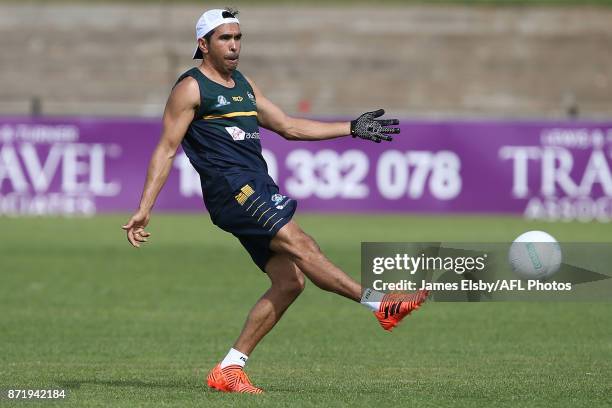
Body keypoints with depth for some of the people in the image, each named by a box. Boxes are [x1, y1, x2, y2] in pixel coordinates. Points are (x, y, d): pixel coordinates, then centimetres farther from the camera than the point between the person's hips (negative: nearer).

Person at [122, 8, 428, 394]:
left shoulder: (244, 85, 24)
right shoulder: (191, 88, 0)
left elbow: (289, 126, 29)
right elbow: (166, 150, -3)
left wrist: (352, 128, 25)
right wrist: (144, 209, -10)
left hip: (258, 187, 9)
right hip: (230, 187, -9)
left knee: (289, 281, 0)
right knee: (298, 242, -22)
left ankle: (229, 369, 3)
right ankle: (380, 303, -30)